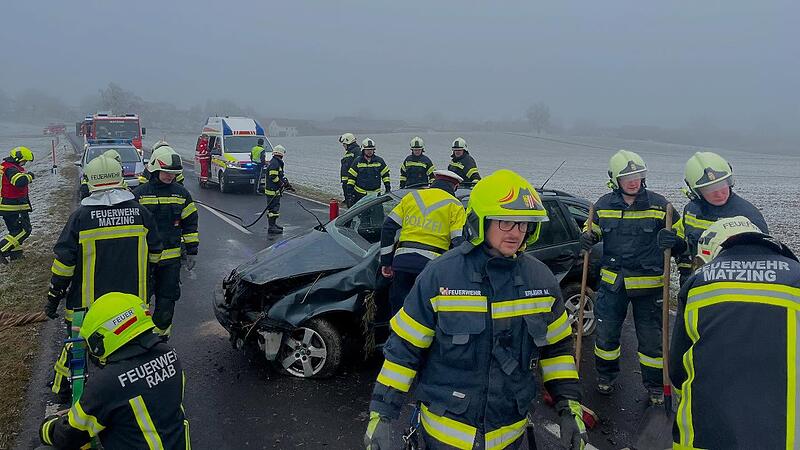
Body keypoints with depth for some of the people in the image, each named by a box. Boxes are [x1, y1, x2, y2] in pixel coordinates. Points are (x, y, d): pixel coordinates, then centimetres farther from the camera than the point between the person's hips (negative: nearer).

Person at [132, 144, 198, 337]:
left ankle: (161, 329, 24)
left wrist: (191, 251, 7)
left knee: (167, 296, 9)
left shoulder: (182, 193, 5)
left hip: (172, 257, 2)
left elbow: (190, 224, 10)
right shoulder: (139, 194, -2)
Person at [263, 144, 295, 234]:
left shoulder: (277, 163, 17)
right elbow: (273, 177, -24)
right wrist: (284, 184, -16)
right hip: (272, 190, -11)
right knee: (273, 208, -8)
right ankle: (271, 227, -5)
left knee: (275, 207, 19)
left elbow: (280, 176, 23)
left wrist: (287, 183, 16)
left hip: (276, 190, 11)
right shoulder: (274, 163, -17)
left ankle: (274, 224, 30)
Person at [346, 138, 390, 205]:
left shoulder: (380, 161, 4)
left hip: (375, 193, 1)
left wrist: (388, 188, 5)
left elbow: (385, 175, 11)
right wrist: (350, 191, -3)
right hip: (360, 194, -1)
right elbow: (351, 176, 2)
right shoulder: (357, 161, 0)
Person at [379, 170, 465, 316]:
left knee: (398, 307, 13)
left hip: (402, 260, 3)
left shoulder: (411, 196, 15)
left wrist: (386, 261, 13)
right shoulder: (455, 206, 6)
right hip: (431, 262, -3)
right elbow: (459, 242, -3)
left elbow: (388, 227, 10)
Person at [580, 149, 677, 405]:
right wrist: (587, 238, -2)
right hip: (612, 282, 2)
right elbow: (594, 231, 20)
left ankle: (655, 384, 25)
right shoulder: (603, 205, 2)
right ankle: (605, 375, 34)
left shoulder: (658, 205, -4)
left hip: (649, 284, -2)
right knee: (606, 332, 11)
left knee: (651, 337, 7)